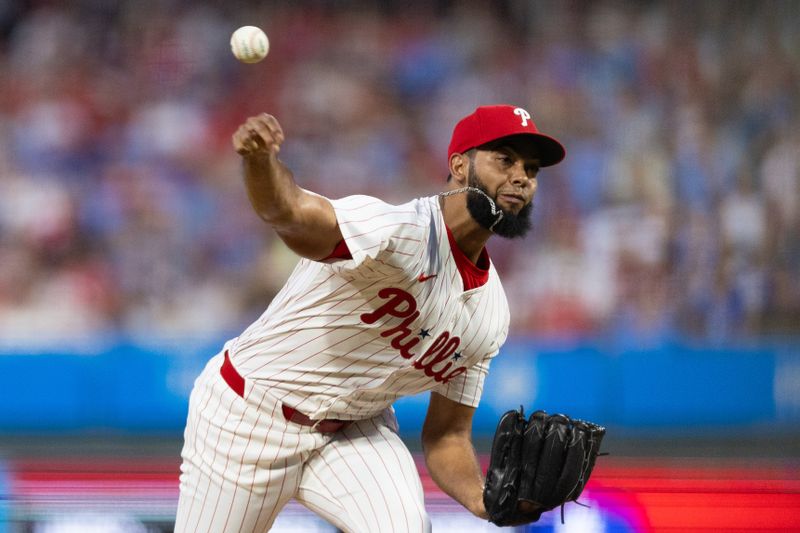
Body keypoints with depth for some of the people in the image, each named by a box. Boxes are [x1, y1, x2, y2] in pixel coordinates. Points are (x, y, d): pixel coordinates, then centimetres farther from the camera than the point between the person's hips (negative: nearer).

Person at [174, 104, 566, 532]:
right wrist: (258, 159, -70)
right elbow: (291, 212, -46)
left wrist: (481, 498, -17)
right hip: (249, 412, -5)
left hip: (355, 432, 5)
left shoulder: (489, 314, -2)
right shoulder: (398, 231, -27)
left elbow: (446, 434, 5)